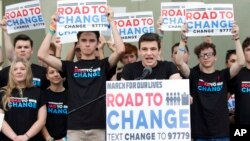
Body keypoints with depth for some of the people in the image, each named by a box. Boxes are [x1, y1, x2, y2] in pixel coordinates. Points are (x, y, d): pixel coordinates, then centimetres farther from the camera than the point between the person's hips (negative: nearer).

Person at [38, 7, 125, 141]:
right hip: (74, 127, 1)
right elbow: (42, 55, 0)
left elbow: (120, 49, -12)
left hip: (99, 127, -1)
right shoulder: (70, 66, 9)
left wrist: (111, 22, -6)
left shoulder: (103, 65, 6)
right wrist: (52, 29, 2)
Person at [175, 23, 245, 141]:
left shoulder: (223, 75, 5)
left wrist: (236, 38, -11)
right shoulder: (194, 75, 3)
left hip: (221, 131, 1)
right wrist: (183, 39, -16)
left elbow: (241, 63, -8)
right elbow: (179, 62, -11)